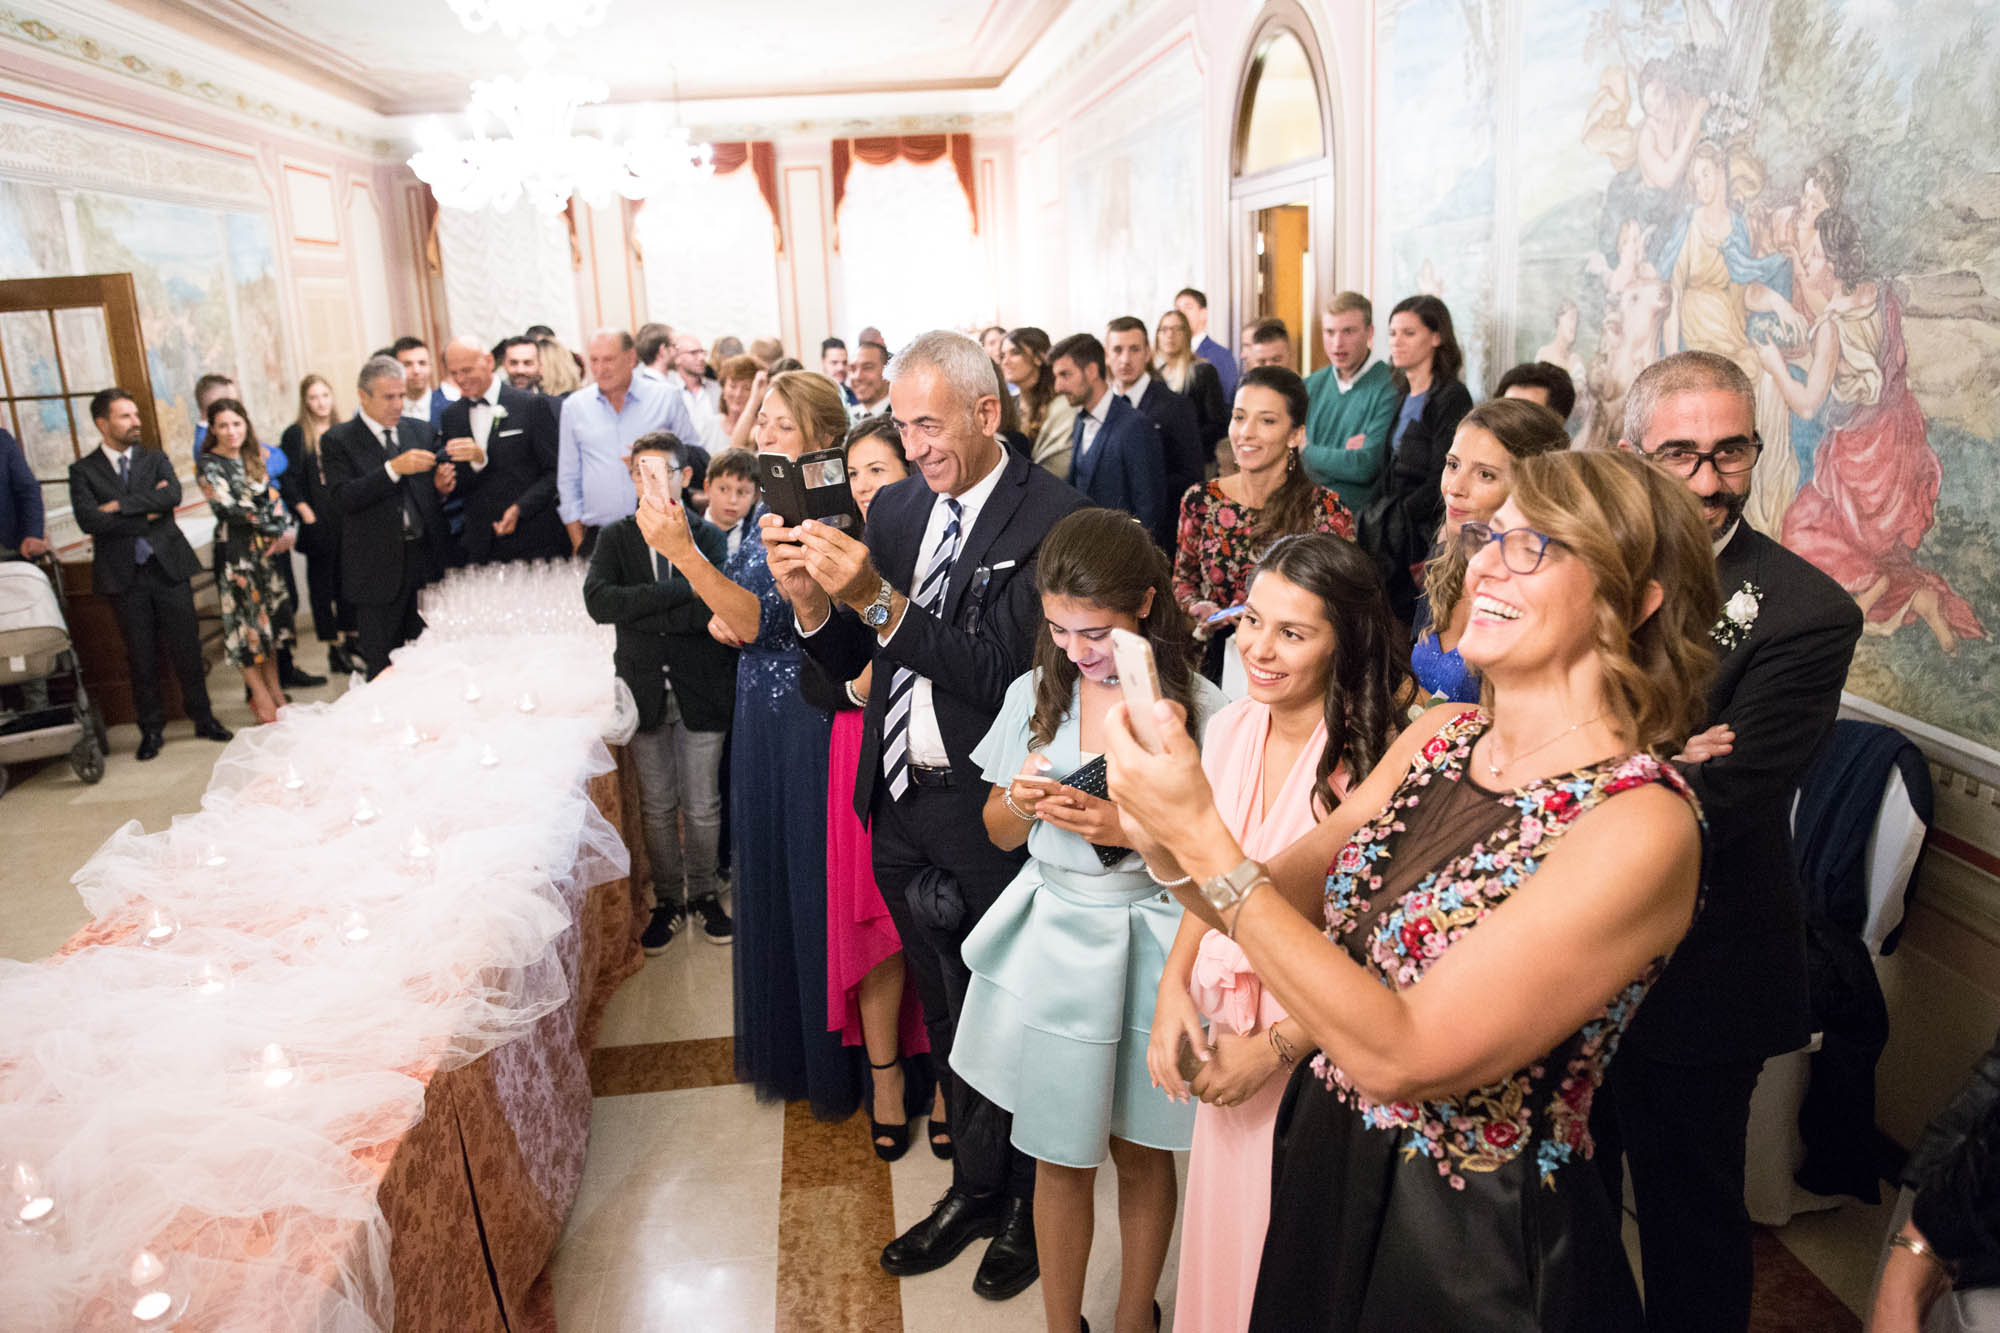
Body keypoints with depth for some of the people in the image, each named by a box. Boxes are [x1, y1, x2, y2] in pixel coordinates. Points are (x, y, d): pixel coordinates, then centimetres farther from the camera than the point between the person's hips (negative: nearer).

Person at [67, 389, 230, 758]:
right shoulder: (83, 470, 2)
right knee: (141, 658, 7)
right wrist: (147, 514, -11)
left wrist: (120, 505, -15)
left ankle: (203, 719, 19)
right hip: (125, 575, -1)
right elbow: (89, 520, -12)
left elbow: (173, 494, -12)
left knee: (186, 649, 5)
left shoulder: (155, 459, 8)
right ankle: (152, 729, 20)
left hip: (168, 567, 1)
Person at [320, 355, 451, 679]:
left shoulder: (420, 431, 11)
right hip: (378, 569, -3)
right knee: (382, 668, 4)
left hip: (425, 559, 3)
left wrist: (442, 484, -5)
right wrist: (393, 468, -24)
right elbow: (345, 497, -15)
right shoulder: (338, 441, -2)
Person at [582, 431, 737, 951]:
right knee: (657, 806, 13)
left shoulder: (708, 537, -3)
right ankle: (667, 900, 28)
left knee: (702, 806, 9)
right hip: (645, 691, 2)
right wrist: (682, 590, -22)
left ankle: (703, 893, 28)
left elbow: (715, 610, -18)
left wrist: (639, 611, -20)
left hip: (701, 692, -1)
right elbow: (598, 600, -17)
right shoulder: (616, 539, 2)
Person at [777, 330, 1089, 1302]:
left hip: (992, 816, -6)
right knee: (945, 1013, 21)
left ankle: (1026, 1205, 37)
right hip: (902, 810, 6)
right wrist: (808, 599, -14)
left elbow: (1003, 671, -23)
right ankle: (973, 1186, 43)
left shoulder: (1052, 515, -15)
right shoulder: (894, 507, 5)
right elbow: (847, 662, 6)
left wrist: (880, 600, -29)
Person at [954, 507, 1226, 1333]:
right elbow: (1000, 834, 10)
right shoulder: (1034, 693, 0)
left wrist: (1135, 830, -23)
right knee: (1059, 1157, 13)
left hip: (1145, 950, -2)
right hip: (1048, 944, 3)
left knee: (1141, 1156, 15)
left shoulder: (1197, 707, -12)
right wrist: (1022, 804, -13)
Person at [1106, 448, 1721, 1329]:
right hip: (1327, 1166, 6)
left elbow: (1402, 1055, -29)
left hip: (1471, 1241, -6)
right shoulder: (1440, 736, -4)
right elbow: (1280, 901, -1)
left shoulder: (1641, 825, -25)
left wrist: (1204, 837, -30)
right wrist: (1165, 843, -22)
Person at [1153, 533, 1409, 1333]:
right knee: (1221, 1231, 21)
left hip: (1322, 1049, -5)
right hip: (1224, 1031, 5)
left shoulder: (1375, 757, -22)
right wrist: (1173, 984, -4)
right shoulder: (1230, 730, -3)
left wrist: (1276, 1046, -14)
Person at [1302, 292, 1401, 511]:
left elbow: (1367, 468, -13)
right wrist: (1342, 455, -9)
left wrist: (1306, 452, -1)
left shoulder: (1390, 388, -5)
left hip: (1358, 516, -5)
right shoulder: (1311, 385, 13)